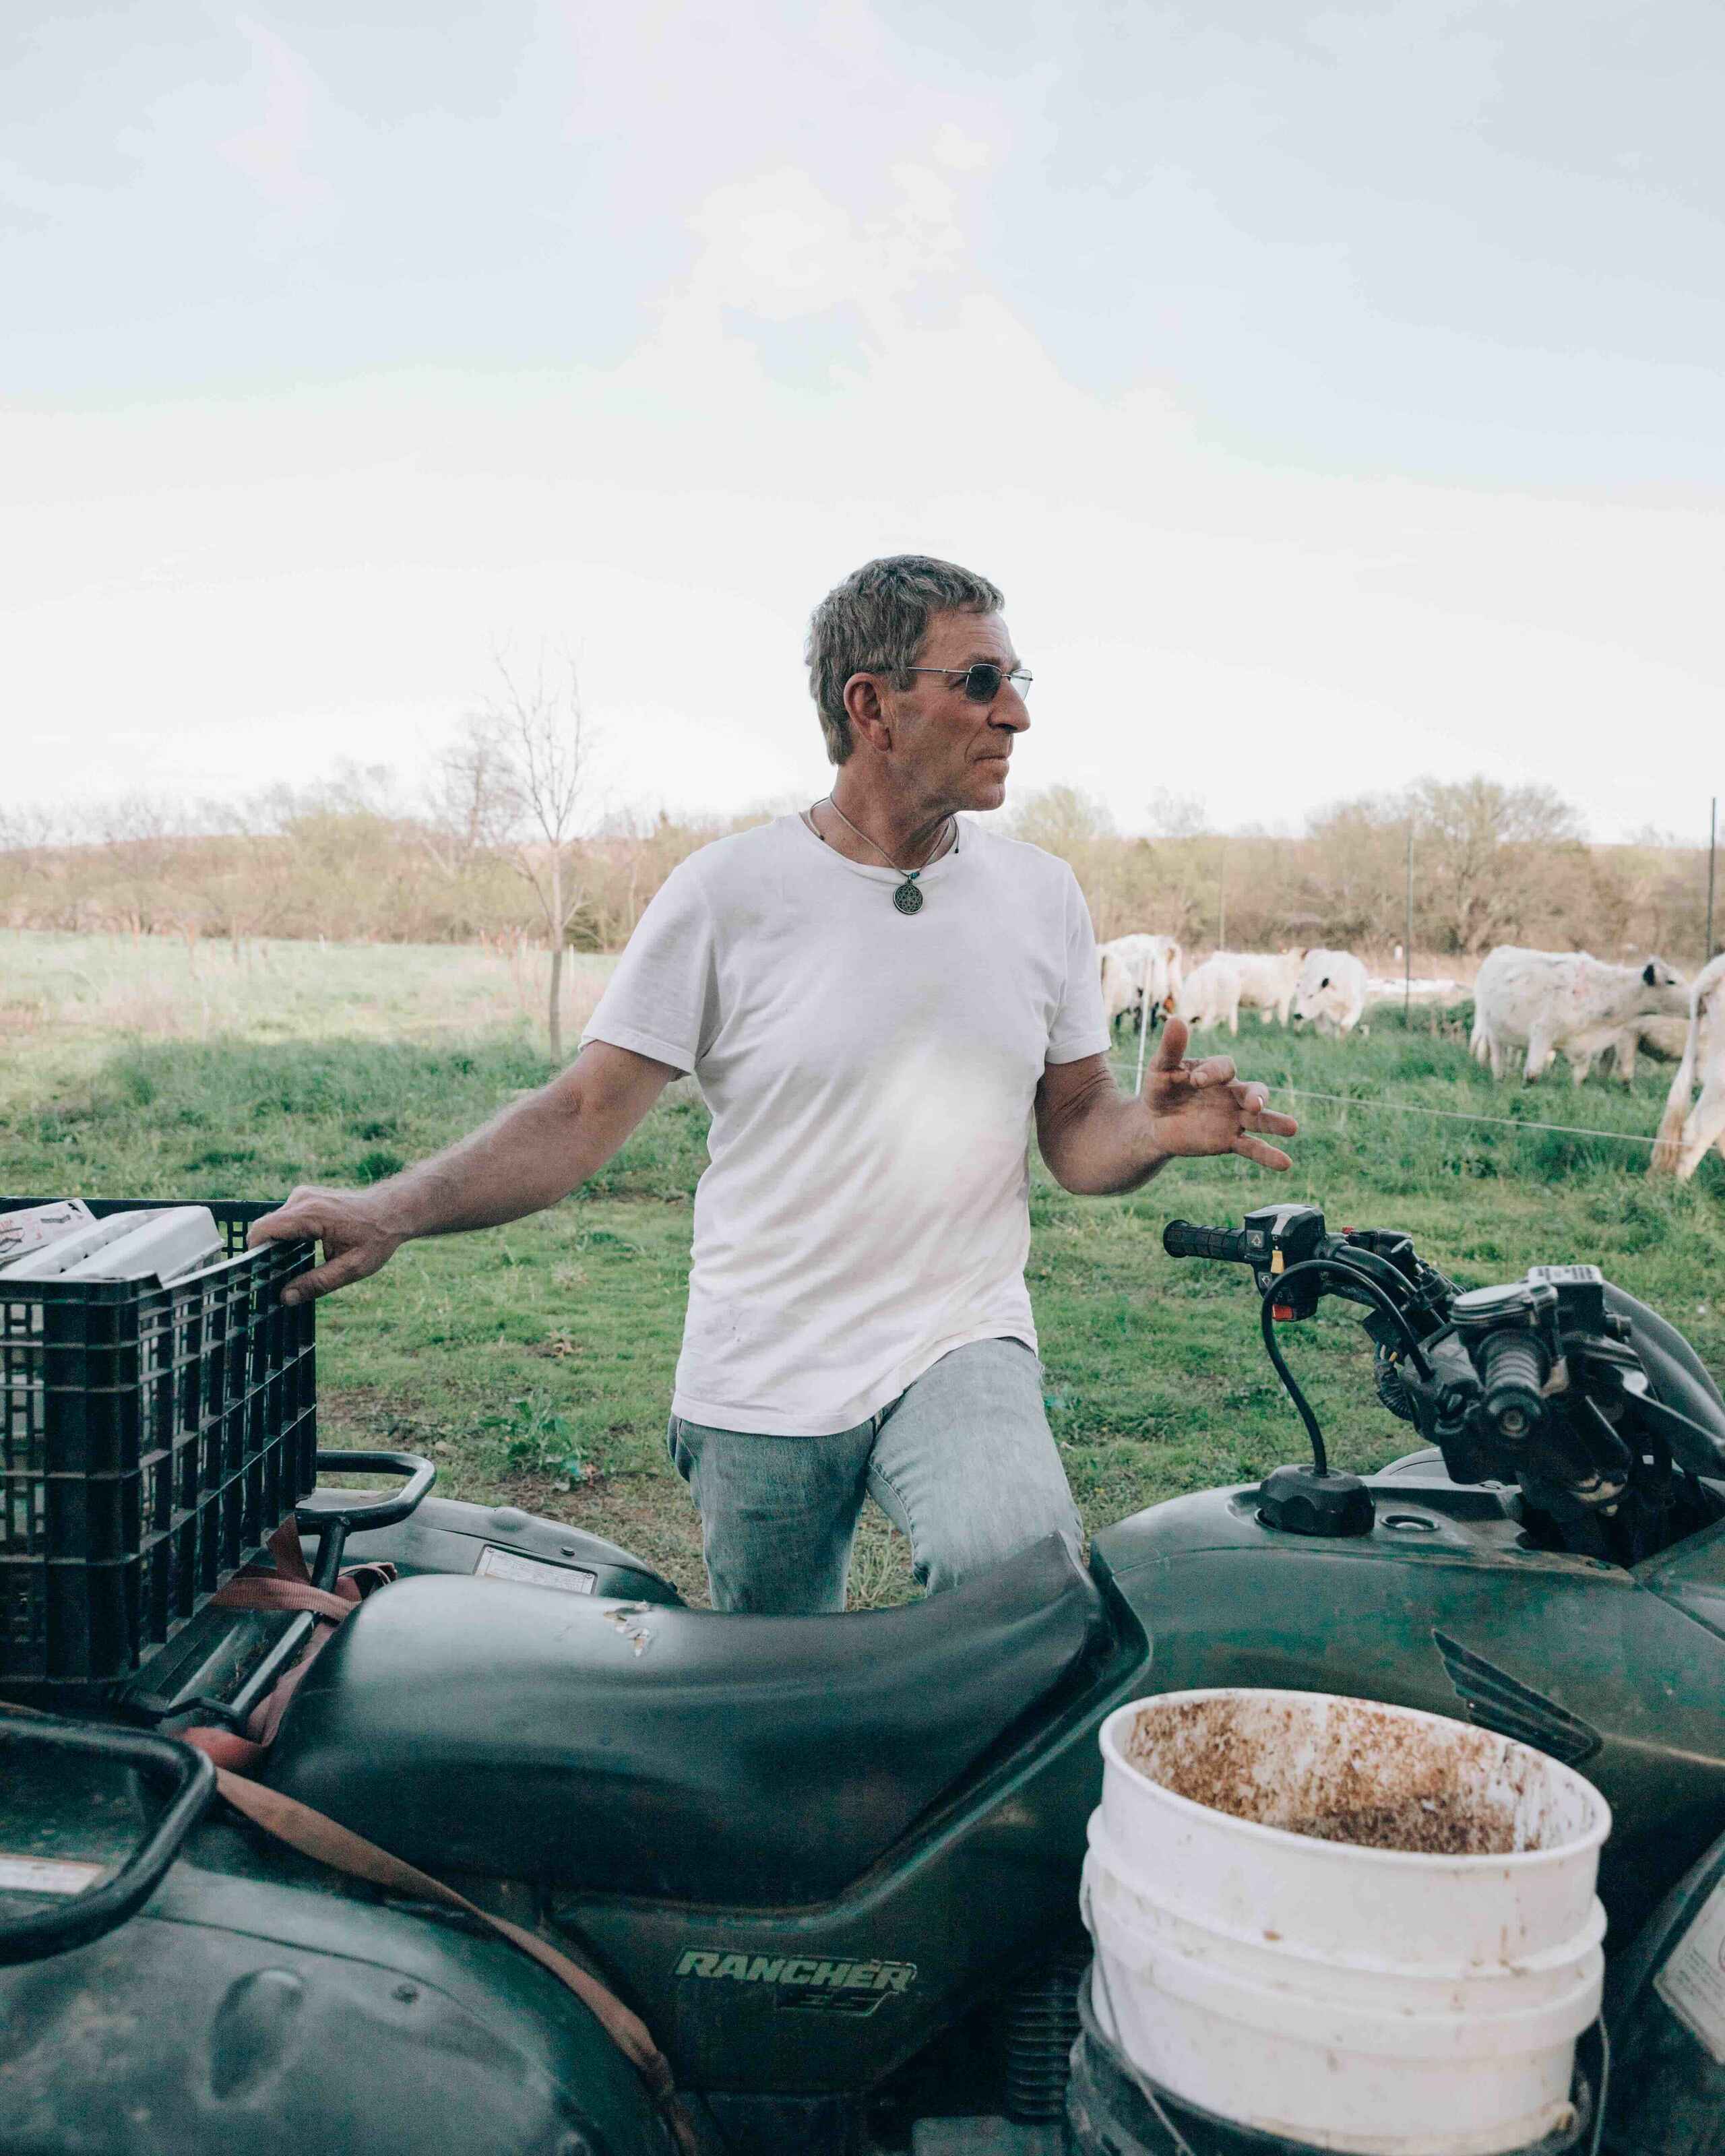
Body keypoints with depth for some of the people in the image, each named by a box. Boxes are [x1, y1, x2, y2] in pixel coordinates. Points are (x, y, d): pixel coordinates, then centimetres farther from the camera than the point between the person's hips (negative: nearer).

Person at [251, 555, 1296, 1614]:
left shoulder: (1044, 894, 5)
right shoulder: (730, 889, -5)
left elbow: (1076, 1129, 8)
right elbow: (584, 1113, -5)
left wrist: (1159, 1129, -14)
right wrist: (390, 1212, -16)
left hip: (962, 1342, 1)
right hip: (760, 1382, 0)